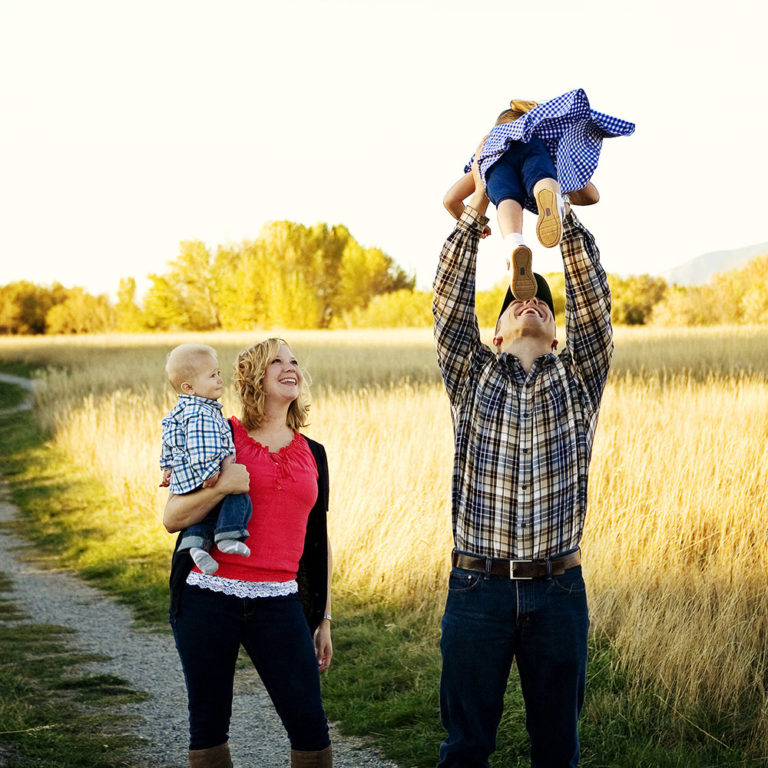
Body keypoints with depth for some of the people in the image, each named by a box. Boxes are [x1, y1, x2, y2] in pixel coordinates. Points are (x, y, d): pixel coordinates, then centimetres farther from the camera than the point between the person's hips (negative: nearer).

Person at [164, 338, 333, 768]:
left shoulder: (313, 454, 13)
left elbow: (318, 542, 17)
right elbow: (172, 519, -1)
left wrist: (324, 619, 15)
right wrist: (221, 488, -18)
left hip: (279, 602, 2)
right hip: (210, 598, -2)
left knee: (309, 724, -4)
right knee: (209, 724, 5)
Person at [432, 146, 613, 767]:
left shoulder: (578, 380, 10)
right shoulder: (472, 377, 10)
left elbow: (594, 304, -1)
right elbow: (450, 305, -1)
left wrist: (566, 215, -4)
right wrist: (475, 214, -3)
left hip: (557, 588, 1)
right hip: (478, 583, 0)